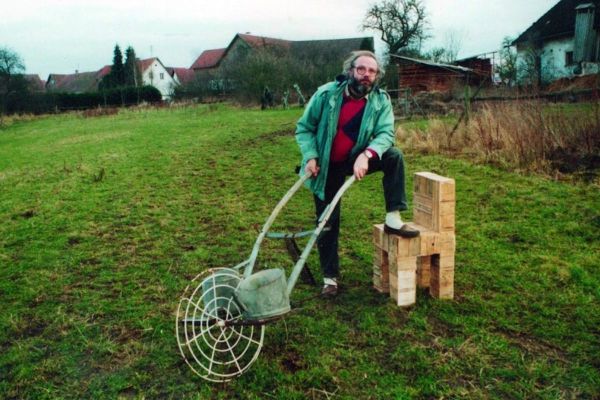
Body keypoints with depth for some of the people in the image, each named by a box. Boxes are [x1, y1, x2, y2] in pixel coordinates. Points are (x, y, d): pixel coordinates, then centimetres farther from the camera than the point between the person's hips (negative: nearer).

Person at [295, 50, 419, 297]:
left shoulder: (381, 101, -13)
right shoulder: (326, 94, -17)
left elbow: (385, 133, -25)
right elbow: (304, 127, -9)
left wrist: (366, 155, -43)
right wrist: (311, 157, -23)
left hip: (357, 159, 1)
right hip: (326, 167, -1)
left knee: (394, 156, -25)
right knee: (327, 222, 3)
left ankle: (393, 219, -18)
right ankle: (330, 277, 19)